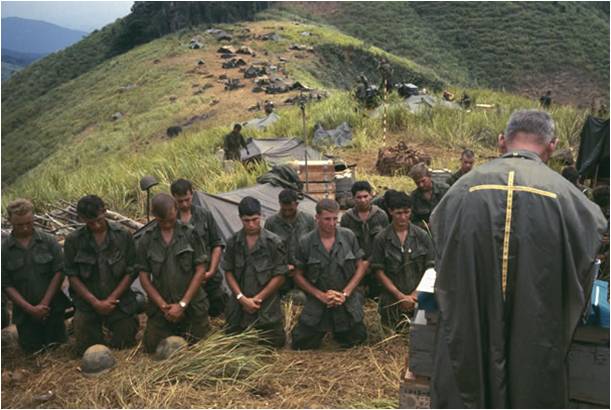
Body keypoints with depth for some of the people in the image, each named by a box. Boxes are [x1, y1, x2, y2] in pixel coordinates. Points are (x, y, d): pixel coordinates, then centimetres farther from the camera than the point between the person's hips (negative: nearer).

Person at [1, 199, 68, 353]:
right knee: (31, 350, 10)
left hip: (53, 309, 0)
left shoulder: (49, 241, -5)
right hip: (24, 313, 1)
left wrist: (44, 304, -13)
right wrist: (30, 308, -14)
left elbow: (59, 272, -8)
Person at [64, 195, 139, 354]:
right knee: (86, 351, 2)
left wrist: (111, 299, -12)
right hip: (87, 303, 0)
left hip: (119, 301, 0)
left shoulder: (123, 236, -8)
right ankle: (97, 326, 32)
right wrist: (95, 302, -13)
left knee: (124, 347, 5)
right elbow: (72, 276, -5)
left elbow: (130, 272, -5)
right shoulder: (73, 240, -7)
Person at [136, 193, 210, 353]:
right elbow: (144, 276, 0)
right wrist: (163, 306, -8)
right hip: (161, 307, 1)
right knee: (153, 347, 2)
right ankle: (173, 329, 32)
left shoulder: (190, 234, -7)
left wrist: (182, 304, -11)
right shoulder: (145, 241, -4)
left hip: (191, 305, -1)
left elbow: (200, 271, -6)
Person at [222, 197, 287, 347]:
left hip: (267, 305, -3)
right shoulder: (233, 242, -1)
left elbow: (279, 276, -8)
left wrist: (258, 299, -11)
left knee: (273, 342, -3)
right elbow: (228, 272, 4)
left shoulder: (274, 242, -10)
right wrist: (242, 298, -10)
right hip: (239, 306, 3)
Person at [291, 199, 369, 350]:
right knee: (300, 344, 2)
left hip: (348, 303, 1)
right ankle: (321, 331, 33)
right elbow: (298, 275, -1)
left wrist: (345, 293, -10)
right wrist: (321, 295, -12)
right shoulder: (305, 243, -9)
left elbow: (361, 266, 1)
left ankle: (338, 331, 40)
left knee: (355, 340, 9)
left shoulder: (349, 236, -6)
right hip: (317, 304, -1)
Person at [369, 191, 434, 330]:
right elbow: (379, 271, -4)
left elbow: (430, 268, 0)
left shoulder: (422, 236, -1)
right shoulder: (381, 239, -4)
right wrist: (400, 296, -10)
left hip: (419, 297, 1)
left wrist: (416, 293, -10)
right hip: (393, 301, -1)